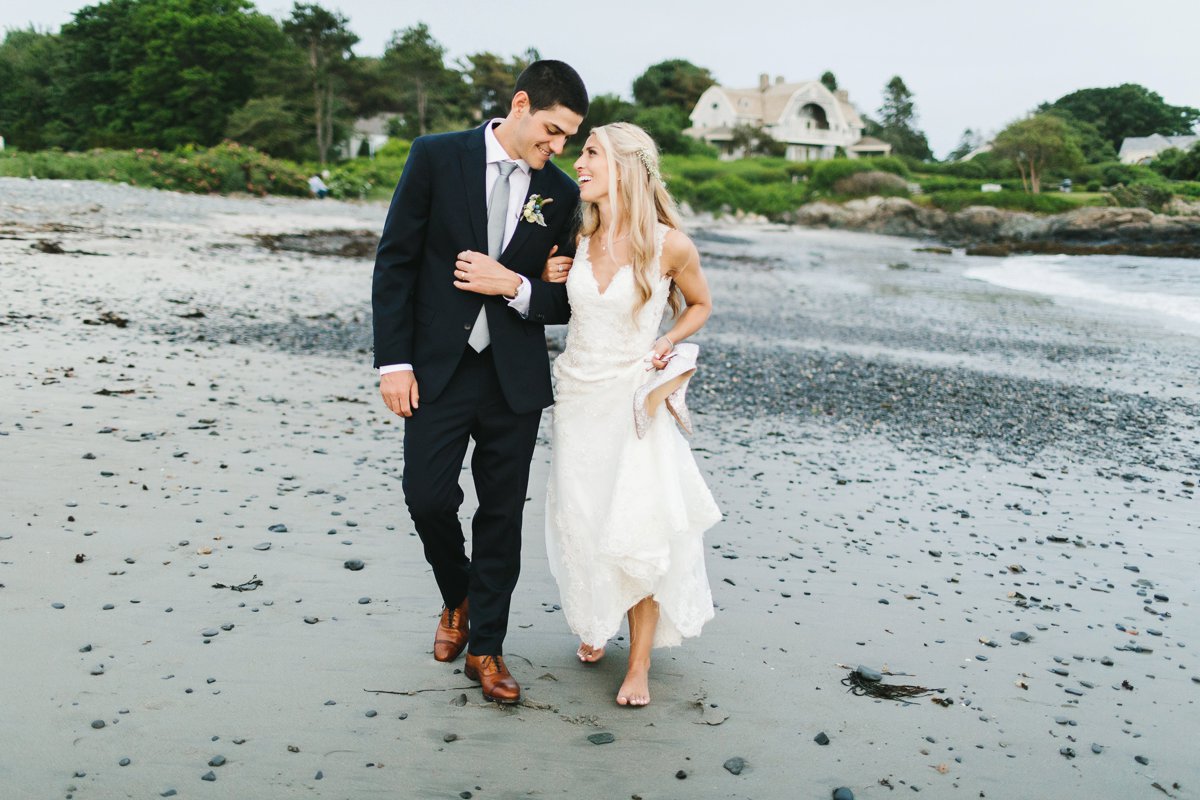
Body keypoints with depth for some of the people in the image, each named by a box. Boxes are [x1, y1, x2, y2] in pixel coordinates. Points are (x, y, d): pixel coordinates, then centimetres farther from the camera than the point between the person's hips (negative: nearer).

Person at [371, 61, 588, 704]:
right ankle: (457, 598, 31)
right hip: (438, 368, -1)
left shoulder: (562, 194, 3)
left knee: (502, 513, 6)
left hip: (514, 378, 2)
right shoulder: (436, 157, -2)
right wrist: (393, 361, -8)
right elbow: (395, 261, -3)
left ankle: (486, 647, 22)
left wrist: (517, 287, -13)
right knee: (428, 498, -1)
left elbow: (566, 300, 7)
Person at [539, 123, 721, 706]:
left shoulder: (669, 245, -12)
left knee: (638, 529, -5)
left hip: (634, 399, -4)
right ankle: (594, 622, 37)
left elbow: (699, 303, 7)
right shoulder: (579, 239, 0)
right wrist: (548, 279, -2)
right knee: (581, 521, 11)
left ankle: (639, 664, 11)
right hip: (578, 395, 4)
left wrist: (670, 341, -10)